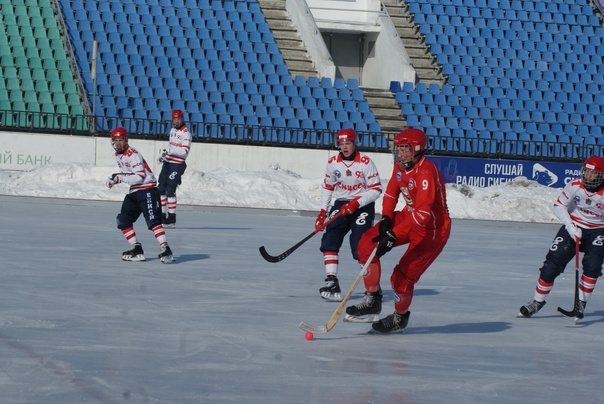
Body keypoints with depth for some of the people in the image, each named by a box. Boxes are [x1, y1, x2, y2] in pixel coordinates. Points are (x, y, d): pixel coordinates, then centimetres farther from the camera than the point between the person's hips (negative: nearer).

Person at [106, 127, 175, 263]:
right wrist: (115, 178, 5)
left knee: (152, 220, -22)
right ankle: (137, 250, 11)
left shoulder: (133, 154, -17)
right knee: (123, 220, 7)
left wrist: (120, 178, -22)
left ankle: (165, 250, -28)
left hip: (147, 189, -10)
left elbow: (140, 177, -23)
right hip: (133, 192, 10)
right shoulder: (118, 155, 12)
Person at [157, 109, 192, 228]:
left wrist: (171, 151, -33)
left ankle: (172, 220, -8)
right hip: (167, 162, 8)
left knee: (170, 190, -12)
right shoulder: (173, 130, 14)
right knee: (161, 189, 5)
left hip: (177, 164, -8)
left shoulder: (186, 133, -12)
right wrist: (164, 153, 18)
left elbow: (185, 151, -21)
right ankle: (162, 216, 12)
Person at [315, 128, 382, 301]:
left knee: (360, 245, -15)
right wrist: (322, 212, 7)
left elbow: (376, 189, -12)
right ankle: (332, 282, -12)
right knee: (330, 240, -11)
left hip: (363, 206, -5)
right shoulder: (333, 162, 1)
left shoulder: (365, 162, -13)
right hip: (341, 205, 5)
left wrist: (356, 203, -22)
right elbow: (327, 187, 12)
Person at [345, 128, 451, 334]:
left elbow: (423, 213, -36)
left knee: (402, 277, -11)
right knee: (367, 242, -5)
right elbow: (391, 193, 14)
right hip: (409, 217, 9)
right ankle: (372, 300, 6)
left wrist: (393, 235, -39)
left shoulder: (426, 172, -29)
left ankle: (400, 317, 19)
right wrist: (386, 218, -5)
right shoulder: (400, 166, -1)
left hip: (433, 228, -9)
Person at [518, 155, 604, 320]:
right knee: (552, 264, -6)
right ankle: (537, 302, 9)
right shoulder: (575, 186, -15)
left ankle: (581, 303, -5)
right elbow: (559, 206, -6)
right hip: (573, 227, 1)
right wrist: (571, 227, -16)